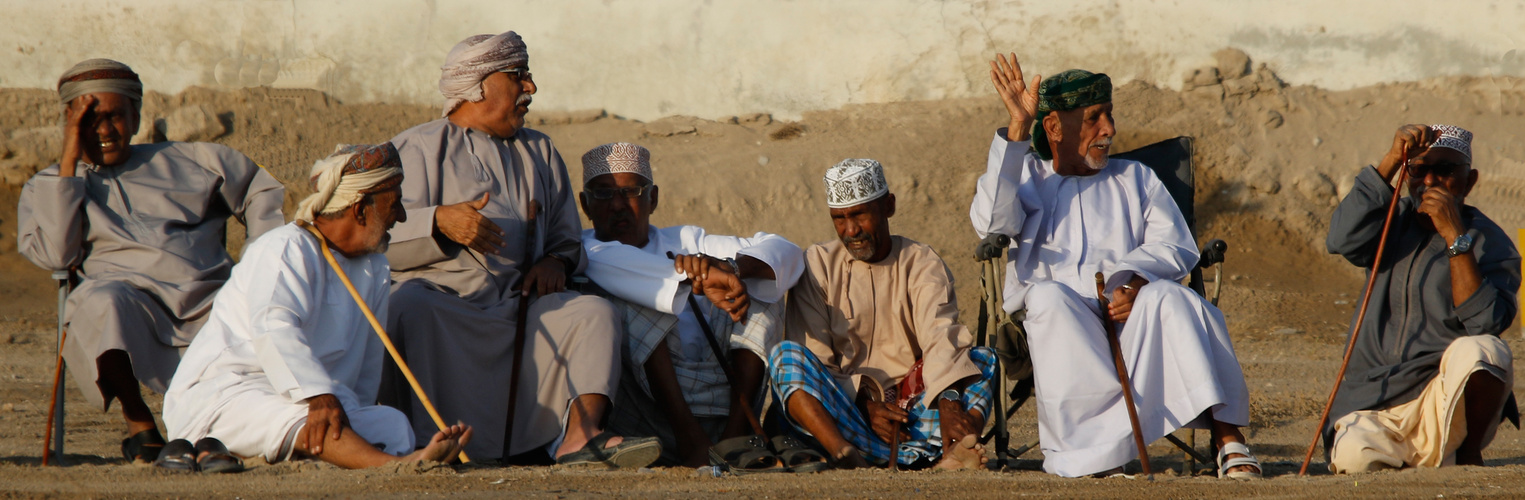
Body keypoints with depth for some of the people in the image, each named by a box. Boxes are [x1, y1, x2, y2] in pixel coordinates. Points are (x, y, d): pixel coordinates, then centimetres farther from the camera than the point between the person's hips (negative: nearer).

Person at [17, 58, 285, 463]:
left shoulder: (189, 162, 24)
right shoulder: (47, 187, 19)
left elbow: (261, 191, 31)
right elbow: (54, 254, -1)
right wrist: (69, 163, 0)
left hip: (207, 297, 2)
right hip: (133, 296, -2)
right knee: (102, 301, -39)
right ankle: (138, 423, -23)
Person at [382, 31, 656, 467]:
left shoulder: (540, 153, 26)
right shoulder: (419, 147, 9)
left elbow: (568, 240, 27)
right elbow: (384, 237, -4)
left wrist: (557, 262, 3)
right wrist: (441, 222, -22)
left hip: (515, 308, 5)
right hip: (439, 296, -5)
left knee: (594, 312, -18)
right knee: (408, 310, -38)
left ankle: (580, 436, -36)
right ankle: (424, 444, -43)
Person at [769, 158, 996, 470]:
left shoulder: (921, 263, 8)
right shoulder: (817, 265, 9)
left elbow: (941, 339, -12)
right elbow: (814, 361, -1)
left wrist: (949, 403, -32)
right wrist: (865, 403, -18)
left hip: (915, 410, 1)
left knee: (984, 360, -20)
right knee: (786, 354, -24)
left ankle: (955, 451, -51)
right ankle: (843, 453, -51)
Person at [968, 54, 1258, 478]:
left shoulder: (1134, 178, 27)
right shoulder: (1027, 178, 22)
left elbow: (1177, 247, 9)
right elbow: (992, 222, -3)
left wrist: (1134, 281, -14)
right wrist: (1017, 132, -8)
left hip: (1128, 313, 1)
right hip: (1060, 319, -1)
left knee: (1167, 297, -32)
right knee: (1050, 297, -35)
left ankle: (1227, 435, -43)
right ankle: (1096, 456, -42)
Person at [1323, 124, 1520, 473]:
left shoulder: (1489, 243, 0)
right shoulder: (1395, 221, 13)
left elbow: (1483, 323, -18)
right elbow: (1343, 241, -11)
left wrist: (1454, 235, -21)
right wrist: (1392, 159, -14)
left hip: (1446, 404, -2)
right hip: (1375, 408, 2)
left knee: (1479, 351, -34)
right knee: (1355, 458, -30)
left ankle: (1468, 458, -11)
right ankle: (1410, 459, 5)